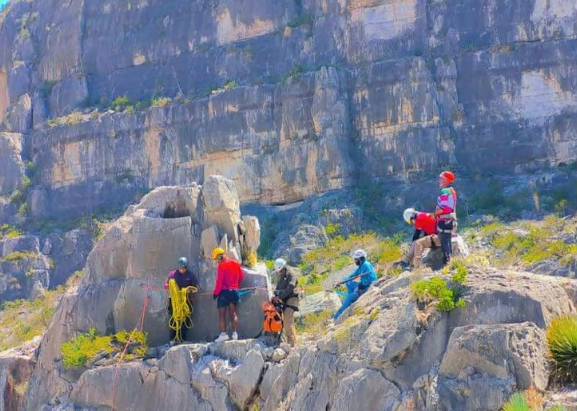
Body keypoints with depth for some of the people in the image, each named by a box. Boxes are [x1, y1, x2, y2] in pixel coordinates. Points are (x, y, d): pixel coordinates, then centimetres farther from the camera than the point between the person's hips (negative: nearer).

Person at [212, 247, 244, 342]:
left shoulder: (222, 265, -14)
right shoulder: (236, 263, 7)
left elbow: (219, 281, -15)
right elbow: (241, 276, 13)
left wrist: (215, 293, -7)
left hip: (224, 292, -6)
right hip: (235, 291, 6)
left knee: (222, 314, -2)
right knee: (233, 313, 12)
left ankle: (223, 334, -9)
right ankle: (235, 333, 7)